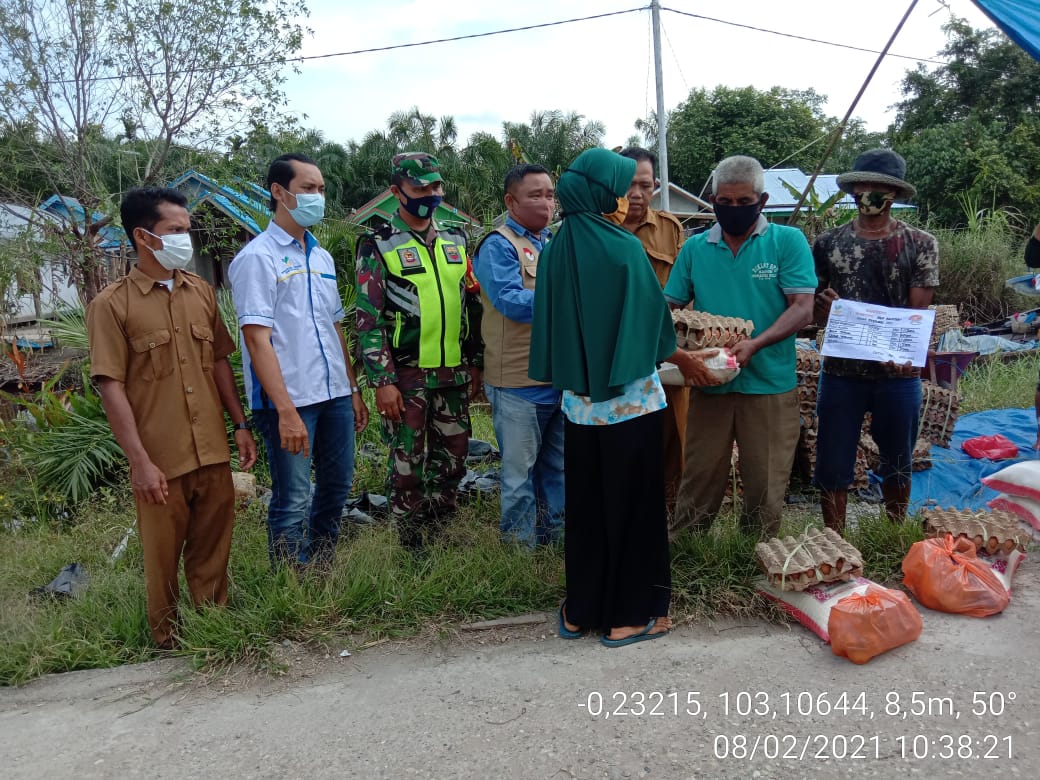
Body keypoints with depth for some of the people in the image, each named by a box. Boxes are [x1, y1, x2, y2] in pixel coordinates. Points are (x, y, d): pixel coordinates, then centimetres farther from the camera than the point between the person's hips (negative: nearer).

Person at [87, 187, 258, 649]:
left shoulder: (201, 291, 8)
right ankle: (169, 644, 30)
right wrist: (140, 461, -13)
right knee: (163, 557, 11)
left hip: (213, 452, 4)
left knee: (213, 551, 13)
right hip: (160, 459, -4)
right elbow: (111, 387, -9)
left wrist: (240, 426, 9)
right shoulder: (111, 304, -6)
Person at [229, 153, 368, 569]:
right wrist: (286, 410, -20)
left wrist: (353, 390, 16)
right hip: (288, 400, -7)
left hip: (334, 395, 8)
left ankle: (323, 571, 35)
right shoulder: (257, 257, -9)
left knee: (336, 486, 16)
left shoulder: (322, 257, 13)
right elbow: (257, 339, -15)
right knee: (292, 502, 1)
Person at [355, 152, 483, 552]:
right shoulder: (378, 247, -5)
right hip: (407, 376, -5)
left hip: (454, 373, 5)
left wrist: (475, 362, 12)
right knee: (407, 466, 5)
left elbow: (473, 305, 14)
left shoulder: (455, 242, 10)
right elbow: (369, 319, -10)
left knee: (452, 458, 13)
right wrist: (382, 381, -15)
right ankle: (412, 549, 20)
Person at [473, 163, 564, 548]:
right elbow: (510, 300, -20)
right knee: (520, 473, 3)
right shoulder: (498, 246, -7)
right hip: (519, 382, -7)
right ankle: (520, 548, 17)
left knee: (558, 469, 16)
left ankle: (553, 538, 31)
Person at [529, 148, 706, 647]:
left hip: (579, 401, 6)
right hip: (629, 400, -5)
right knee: (631, 505, 8)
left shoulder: (555, 248, 1)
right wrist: (683, 360, 8)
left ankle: (580, 610, 28)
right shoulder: (623, 247, -15)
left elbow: (550, 322, 6)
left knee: (584, 505, 16)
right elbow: (650, 322, -9)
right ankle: (628, 614, 20)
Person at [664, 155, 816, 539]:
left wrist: (755, 344, -25)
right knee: (698, 483, 9)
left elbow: (802, 309, -9)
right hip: (709, 383, 2)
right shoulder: (695, 248, 7)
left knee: (766, 490, 8)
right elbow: (669, 307, 8)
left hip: (770, 385, -2)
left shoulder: (788, 241, -1)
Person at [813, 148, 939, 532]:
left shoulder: (920, 244, 0)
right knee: (833, 467, 6)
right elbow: (816, 310, 6)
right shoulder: (828, 243, 2)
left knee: (897, 465, 15)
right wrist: (832, 310, -18)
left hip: (899, 373, 0)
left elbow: (918, 313, -4)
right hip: (841, 372, 0)